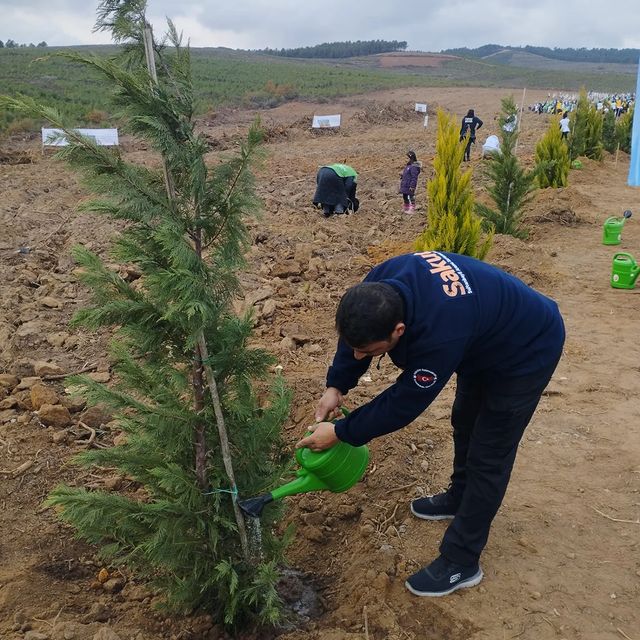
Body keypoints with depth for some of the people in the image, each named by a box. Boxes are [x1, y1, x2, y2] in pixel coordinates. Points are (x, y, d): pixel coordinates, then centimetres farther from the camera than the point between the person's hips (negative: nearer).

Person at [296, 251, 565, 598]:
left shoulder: (440, 335, -46)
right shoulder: (382, 284, -26)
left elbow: (405, 403, -31)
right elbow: (355, 330, -4)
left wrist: (340, 432, -22)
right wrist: (336, 386, -11)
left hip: (527, 351, -8)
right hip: (487, 336, 8)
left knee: (488, 455, -3)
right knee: (465, 423, 24)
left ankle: (461, 562, 10)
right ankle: (459, 498, 48)